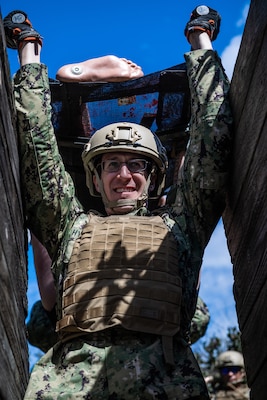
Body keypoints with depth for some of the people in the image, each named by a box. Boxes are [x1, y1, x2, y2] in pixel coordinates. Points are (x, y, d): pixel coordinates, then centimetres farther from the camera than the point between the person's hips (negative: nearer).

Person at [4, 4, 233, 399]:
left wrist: (201, 43, 32)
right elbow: (37, 142, 26)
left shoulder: (178, 223, 25)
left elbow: (213, 131, 24)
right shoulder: (73, 225, 27)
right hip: (74, 363, 0)